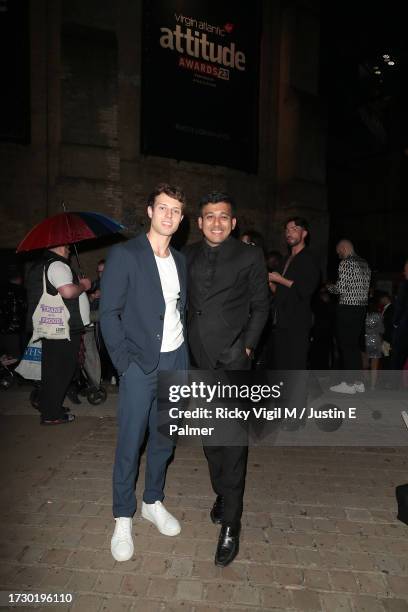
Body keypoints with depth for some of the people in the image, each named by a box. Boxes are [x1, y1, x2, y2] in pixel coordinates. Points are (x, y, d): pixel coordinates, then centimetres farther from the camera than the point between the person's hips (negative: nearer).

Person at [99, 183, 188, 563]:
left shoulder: (180, 260, 10)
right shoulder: (124, 255, -7)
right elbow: (109, 314, -9)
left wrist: (185, 351, 4)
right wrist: (125, 361, -13)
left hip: (175, 361, 5)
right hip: (140, 365, -5)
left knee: (164, 438, 15)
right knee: (129, 443, 4)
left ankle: (153, 502, 35)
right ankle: (123, 519, 23)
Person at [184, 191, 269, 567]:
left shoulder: (250, 256, 2)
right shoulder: (189, 255, 11)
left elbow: (260, 307, 3)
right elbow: (182, 301, 13)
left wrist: (248, 346, -6)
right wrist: (186, 347, 5)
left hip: (232, 356, -4)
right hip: (199, 356, 4)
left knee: (232, 438, -4)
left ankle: (230, 524, 7)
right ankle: (222, 494, 34)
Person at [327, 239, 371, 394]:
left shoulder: (346, 263, -11)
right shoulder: (365, 264, 15)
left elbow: (341, 288, -17)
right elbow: (366, 288, 17)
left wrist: (329, 287, 4)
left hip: (347, 309, -8)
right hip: (362, 307, 8)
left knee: (346, 346, -2)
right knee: (354, 345, 13)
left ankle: (349, 383, 2)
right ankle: (358, 382, 17)